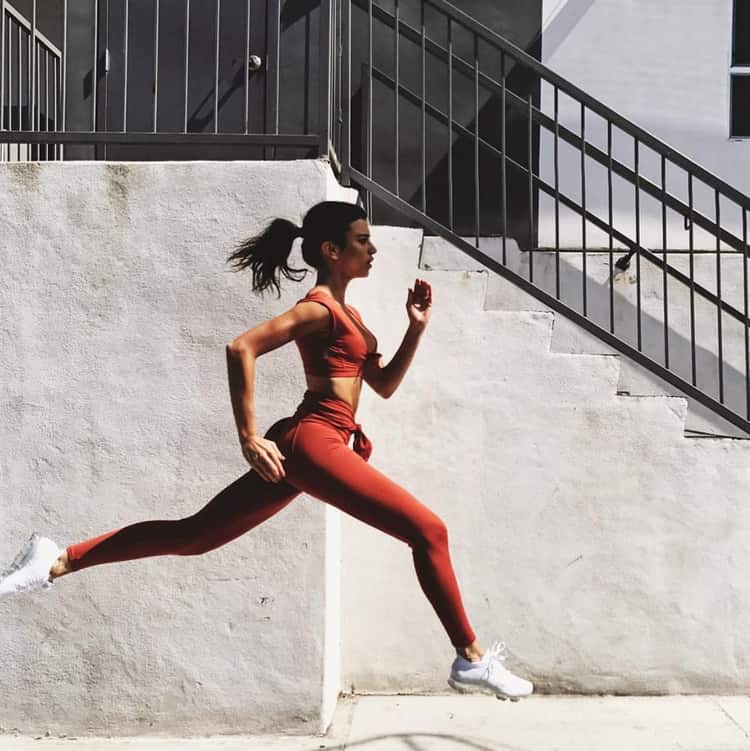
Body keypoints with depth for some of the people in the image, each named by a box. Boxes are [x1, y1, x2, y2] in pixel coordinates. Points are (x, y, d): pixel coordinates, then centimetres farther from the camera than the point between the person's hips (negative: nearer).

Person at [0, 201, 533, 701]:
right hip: (313, 441, -10)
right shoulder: (319, 308, -7)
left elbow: (385, 384, 23)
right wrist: (249, 438, -19)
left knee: (195, 535, 9)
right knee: (428, 531, -6)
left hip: (306, 448, 10)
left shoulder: (346, 314, 23)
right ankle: (471, 659, 4)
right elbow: (241, 348, -19)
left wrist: (417, 327, 12)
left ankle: (58, 562, 9)